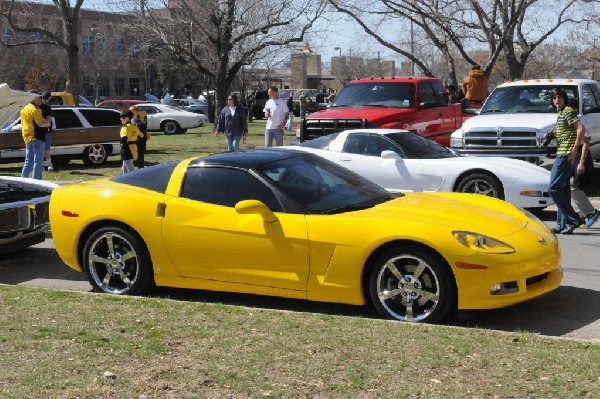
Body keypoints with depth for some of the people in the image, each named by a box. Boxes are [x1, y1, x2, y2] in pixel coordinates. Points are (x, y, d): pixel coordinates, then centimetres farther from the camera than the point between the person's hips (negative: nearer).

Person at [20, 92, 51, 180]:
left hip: (27, 138, 9)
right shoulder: (35, 109, -13)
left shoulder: (24, 109, 17)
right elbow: (41, 123, -21)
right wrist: (48, 123, -2)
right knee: (38, 161, -4)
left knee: (28, 161, 15)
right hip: (36, 137, -9)